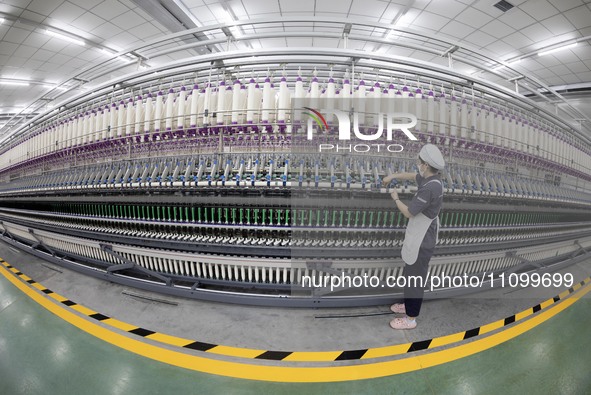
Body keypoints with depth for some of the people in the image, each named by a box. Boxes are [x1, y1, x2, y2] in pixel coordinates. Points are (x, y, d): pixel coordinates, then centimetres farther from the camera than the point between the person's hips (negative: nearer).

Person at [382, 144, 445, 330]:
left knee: (415, 278, 4)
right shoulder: (431, 180, 2)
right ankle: (409, 305, 41)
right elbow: (412, 175, 23)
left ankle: (410, 319, 20)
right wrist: (393, 176, 19)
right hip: (418, 238, 10)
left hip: (422, 242, -10)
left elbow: (408, 212, -22)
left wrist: (395, 198, -6)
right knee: (410, 275, 23)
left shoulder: (429, 188, -28)